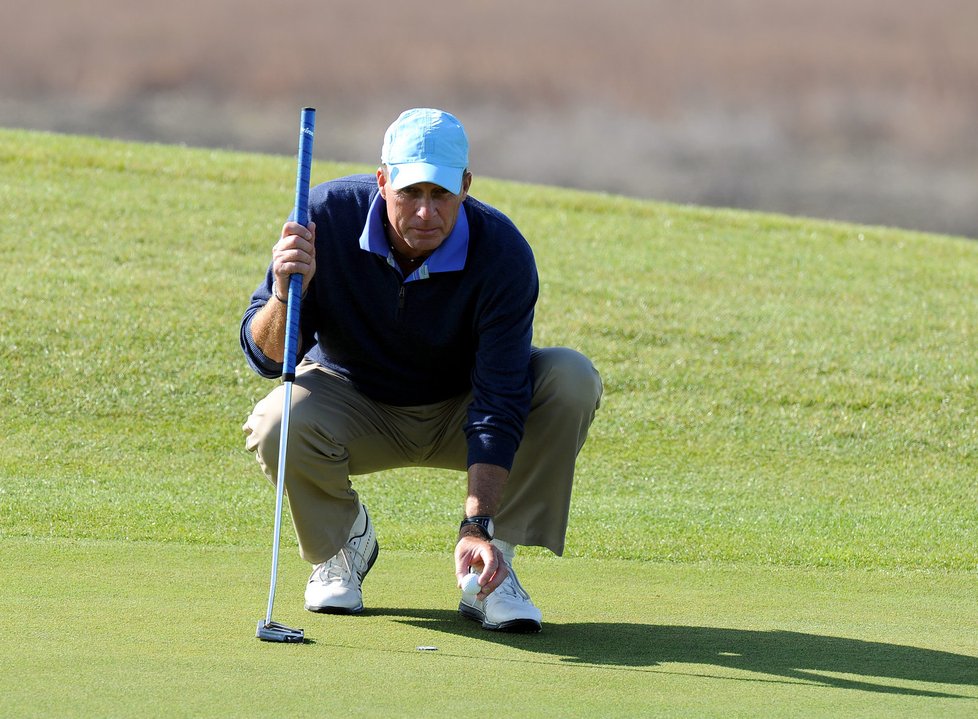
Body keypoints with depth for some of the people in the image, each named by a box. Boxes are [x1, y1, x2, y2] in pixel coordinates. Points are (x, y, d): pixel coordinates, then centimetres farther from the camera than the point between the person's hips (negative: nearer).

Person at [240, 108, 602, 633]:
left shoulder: (502, 253, -28)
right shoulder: (327, 217, -24)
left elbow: (498, 405, -30)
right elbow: (265, 357, -21)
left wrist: (479, 526, -40)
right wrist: (286, 293, -44)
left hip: (458, 415, 0)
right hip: (355, 405, 0)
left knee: (571, 379, -27)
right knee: (276, 427, -33)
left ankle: (491, 568, -14)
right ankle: (341, 542, 2)